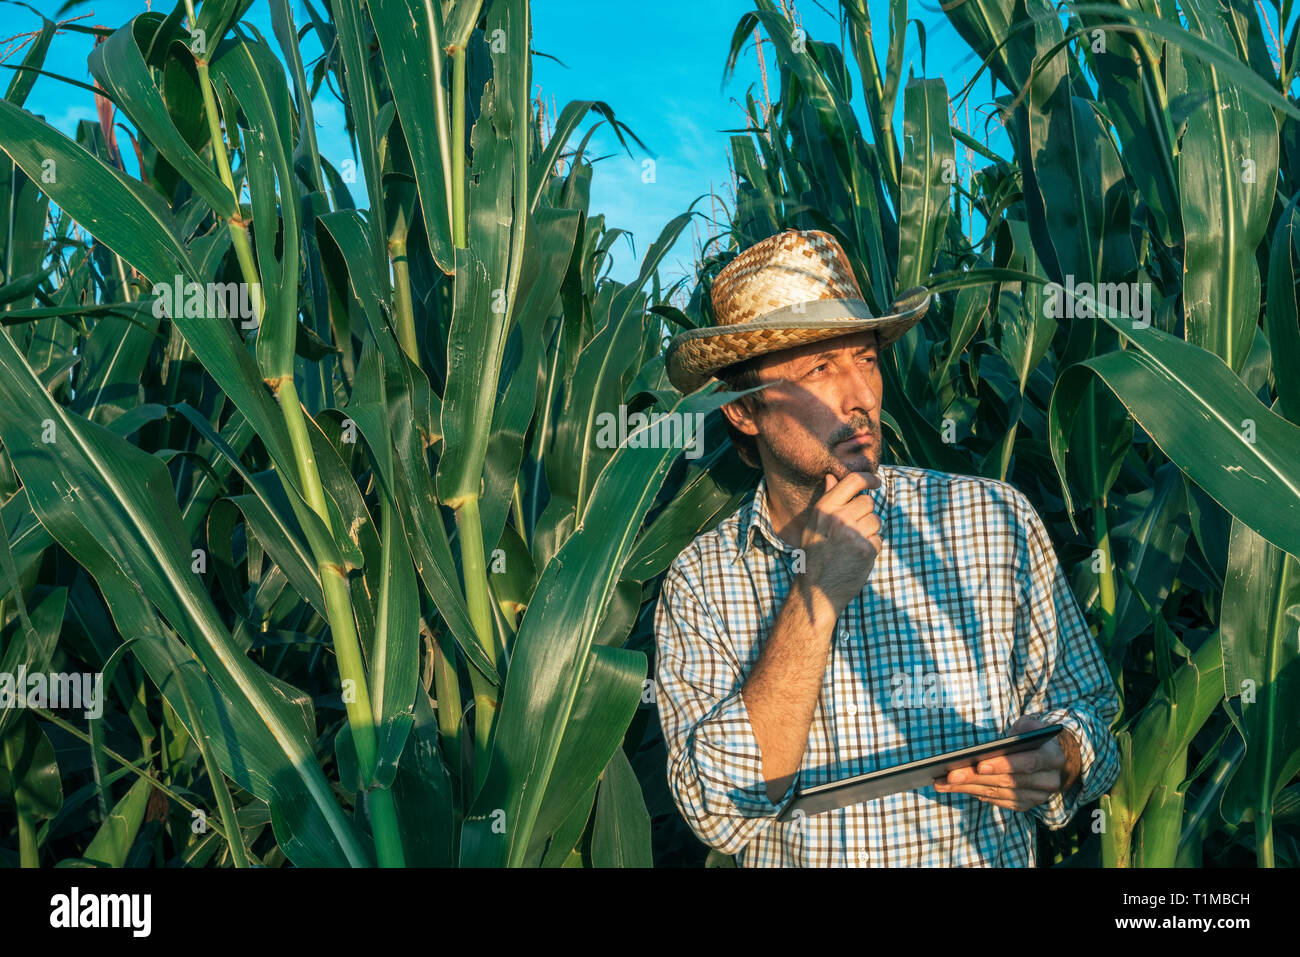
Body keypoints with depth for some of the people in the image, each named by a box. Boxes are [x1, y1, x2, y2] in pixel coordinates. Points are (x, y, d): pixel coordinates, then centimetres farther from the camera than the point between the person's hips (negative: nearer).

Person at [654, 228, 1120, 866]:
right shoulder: (698, 583, -4)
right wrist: (814, 600, -19)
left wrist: (1053, 763, -16)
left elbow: (1082, 704, 4)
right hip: (788, 864, -1)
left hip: (982, 858, 2)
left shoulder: (995, 522, -5)